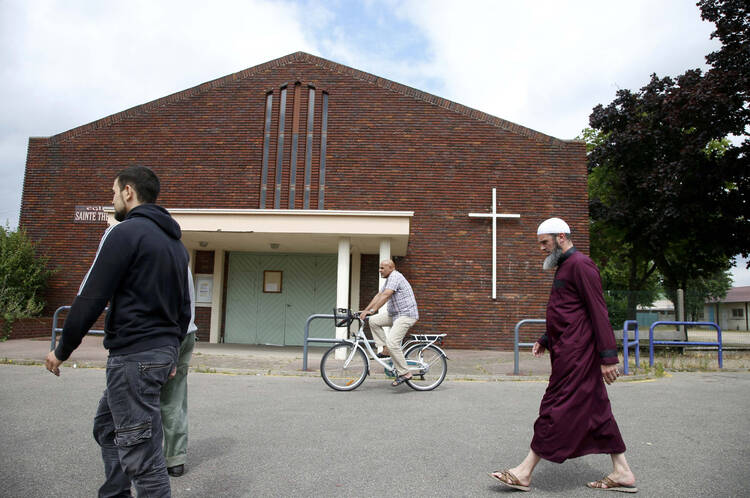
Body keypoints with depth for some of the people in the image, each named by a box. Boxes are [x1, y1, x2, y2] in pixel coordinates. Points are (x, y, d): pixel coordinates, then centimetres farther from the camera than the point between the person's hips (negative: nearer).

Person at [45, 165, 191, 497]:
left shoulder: (125, 232, -10)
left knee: (141, 453, -3)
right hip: (163, 351, 9)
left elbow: (91, 298, -13)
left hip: (133, 356, -9)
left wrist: (62, 350, -1)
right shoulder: (176, 243, 16)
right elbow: (184, 308, 19)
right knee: (107, 426, 25)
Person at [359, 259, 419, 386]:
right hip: (395, 314, 10)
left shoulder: (395, 276, -14)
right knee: (373, 321, 3)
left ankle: (404, 373, -10)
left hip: (406, 315, -10)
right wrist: (365, 310, 10)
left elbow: (385, 296, -25)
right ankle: (386, 350, 5)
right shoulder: (389, 279, 19)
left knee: (392, 342, -19)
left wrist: (371, 310, -29)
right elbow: (379, 295, 17)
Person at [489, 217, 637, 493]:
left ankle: (524, 473, 2)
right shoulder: (564, 267, 19)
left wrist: (608, 356, -21)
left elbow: (599, 312, -19)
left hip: (576, 355, -11)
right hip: (570, 353, 11)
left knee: (556, 409, -5)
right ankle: (622, 473, 21)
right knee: (596, 410, 13)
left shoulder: (580, 264, -14)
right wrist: (546, 340, 17)